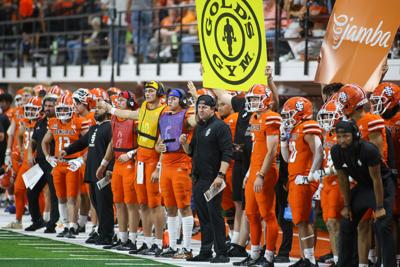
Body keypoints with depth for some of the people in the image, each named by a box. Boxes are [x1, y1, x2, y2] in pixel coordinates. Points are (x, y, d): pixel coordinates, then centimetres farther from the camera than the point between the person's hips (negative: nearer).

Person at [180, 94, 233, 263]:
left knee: (215, 216, -8)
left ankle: (221, 253, -6)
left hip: (213, 179, -8)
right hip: (198, 179, 8)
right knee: (203, 217, 11)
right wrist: (184, 143, 4)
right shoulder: (199, 128, 17)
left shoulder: (220, 127, -8)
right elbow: (191, 152, 25)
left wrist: (220, 175, -22)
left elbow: (227, 153, -15)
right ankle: (205, 252, 17)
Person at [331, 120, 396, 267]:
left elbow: (376, 179, -24)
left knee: (382, 226, -17)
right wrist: (347, 206, 1)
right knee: (346, 225, 6)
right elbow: (343, 180, -3)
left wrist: (379, 207, -20)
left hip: (382, 186, -6)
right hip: (362, 186, 6)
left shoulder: (368, 150, -31)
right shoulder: (336, 152, -14)